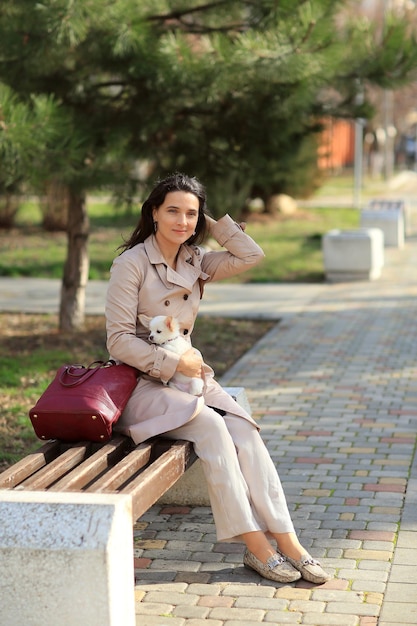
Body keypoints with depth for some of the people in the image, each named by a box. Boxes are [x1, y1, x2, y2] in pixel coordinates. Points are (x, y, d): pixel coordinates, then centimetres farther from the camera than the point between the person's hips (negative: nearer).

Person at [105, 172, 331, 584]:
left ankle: (286, 540, -20)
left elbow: (251, 256, 1)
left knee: (245, 433, -19)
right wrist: (174, 363, -18)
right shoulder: (131, 264, -11)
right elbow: (119, 341, -14)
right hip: (142, 382, -6)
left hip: (189, 375, 6)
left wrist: (213, 220, 1)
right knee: (210, 427, -29)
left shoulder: (195, 263, 9)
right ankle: (255, 545, -24)